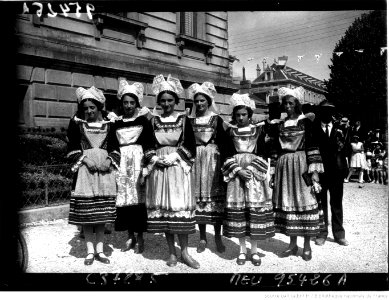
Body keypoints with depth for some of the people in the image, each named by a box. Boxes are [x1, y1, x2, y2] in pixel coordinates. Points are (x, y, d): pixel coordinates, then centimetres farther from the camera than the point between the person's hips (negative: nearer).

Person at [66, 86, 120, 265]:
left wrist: (109, 160, -8)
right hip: (85, 170, -1)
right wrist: (85, 159, -12)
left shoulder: (108, 125, 10)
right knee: (86, 214, -1)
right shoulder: (76, 124, 4)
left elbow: (115, 148, 10)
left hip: (104, 170, 2)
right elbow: (72, 148, 1)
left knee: (102, 214, 5)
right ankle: (90, 251, 10)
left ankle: (100, 250, 15)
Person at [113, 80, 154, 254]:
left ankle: (140, 237, 6)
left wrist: (147, 162, -14)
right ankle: (130, 236, 15)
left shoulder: (143, 120, 4)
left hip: (138, 160, -3)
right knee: (124, 197, 3)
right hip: (122, 161, 3)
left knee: (138, 196, -5)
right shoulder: (116, 122, 12)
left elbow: (149, 143, -2)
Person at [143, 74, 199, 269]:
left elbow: (190, 146, -1)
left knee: (181, 208, -4)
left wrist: (173, 157, -12)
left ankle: (184, 252, 7)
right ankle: (172, 253, 14)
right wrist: (154, 158, -8)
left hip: (178, 167, -2)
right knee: (163, 209, 3)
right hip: (158, 168, 2)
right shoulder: (153, 121, 8)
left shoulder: (183, 120, 3)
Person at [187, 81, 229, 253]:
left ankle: (218, 236, 10)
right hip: (196, 160, 2)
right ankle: (203, 237, 12)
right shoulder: (190, 120, 10)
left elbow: (223, 142, 2)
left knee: (215, 195, -1)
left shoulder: (217, 119, 6)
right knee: (198, 194, 2)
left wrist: (224, 162, -7)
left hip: (213, 159, -1)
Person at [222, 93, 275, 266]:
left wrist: (252, 170, -13)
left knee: (255, 209, -1)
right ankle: (242, 250, 12)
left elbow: (263, 154, 1)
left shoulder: (259, 130, 4)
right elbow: (228, 155, 1)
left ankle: (254, 251, 11)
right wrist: (239, 170, -13)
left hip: (255, 173, 0)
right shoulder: (230, 131, 5)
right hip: (236, 173, 1)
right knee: (238, 209, 0)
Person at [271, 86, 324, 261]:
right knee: (287, 203, 6)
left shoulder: (306, 122, -1)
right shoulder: (280, 125, 12)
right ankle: (293, 244, 18)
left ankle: (307, 246, 11)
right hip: (284, 167, 4)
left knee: (304, 201, -1)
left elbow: (312, 148, -7)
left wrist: (314, 172, -14)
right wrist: (274, 173, 10)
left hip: (301, 166, -4)